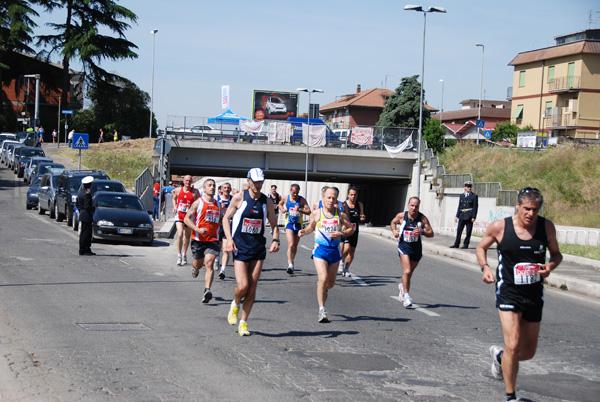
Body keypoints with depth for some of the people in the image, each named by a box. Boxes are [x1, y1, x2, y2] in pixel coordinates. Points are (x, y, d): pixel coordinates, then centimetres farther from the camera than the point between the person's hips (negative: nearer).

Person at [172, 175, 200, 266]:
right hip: (179, 215, 0)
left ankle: (184, 254, 32)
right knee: (180, 234, -17)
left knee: (187, 236, 12)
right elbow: (174, 198, 21)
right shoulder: (178, 190, 3)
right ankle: (179, 255, -10)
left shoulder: (195, 191, -4)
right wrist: (175, 206, 7)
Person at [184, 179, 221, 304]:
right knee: (198, 264, 14)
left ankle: (207, 290, -25)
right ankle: (194, 267, 53)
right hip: (198, 239, -1)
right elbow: (186, 218, -6)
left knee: (209, 263, -16)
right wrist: (197, 229, -19)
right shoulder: (198, 203, -3)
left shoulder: (218, 204, 11)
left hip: (212, 240, 1)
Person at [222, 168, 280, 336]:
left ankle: (243, 323, 13)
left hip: (258, 248, 3)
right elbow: (226, 218, 5)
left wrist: (275, 240, -6)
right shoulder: (239, 198, -2)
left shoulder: (267, 201, 5)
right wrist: (229, 239, -9)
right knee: (242, 286, -13)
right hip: (240, 247, -3)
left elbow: (273, 224, 13)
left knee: (252, 288, 0)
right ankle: (235, 305, 21)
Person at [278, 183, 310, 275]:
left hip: (298, 224, 1)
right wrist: (282, 209, 1)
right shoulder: (285, 198, 0)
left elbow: (309, 212, -10)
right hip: (289, 223, -1)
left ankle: (291, 260, 35)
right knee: (291, 244, -18)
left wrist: (300, 210, -26)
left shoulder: (302, 200, -5)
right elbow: (280, 204, 22)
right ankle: (290, 264, -26)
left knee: (295, 246, 13)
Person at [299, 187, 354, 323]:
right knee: (323, 279, -19)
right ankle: (322, 310, -13)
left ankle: (321, 286, 49)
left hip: (334, 251, 3)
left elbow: (351, 229, 9)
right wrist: (304, 231, -4)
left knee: (330, 283, 11)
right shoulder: (316, 213, 0)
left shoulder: (341, 214, 2)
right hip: (320, 250, -3)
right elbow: (311, 226, 16)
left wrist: (342, 233, -10)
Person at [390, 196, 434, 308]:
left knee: (409, 272, 17)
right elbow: (393, 222, 16)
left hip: (416, 248, 2)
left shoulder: (423, 218, -9)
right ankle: (406, 296, -12)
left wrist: (422, 232, -26)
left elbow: (431, 234, -7)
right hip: (404, 247, -2)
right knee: (407, 271, -19)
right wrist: (394, 231, -4)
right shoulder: (401, 216, -6)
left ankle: (402, 286, 47)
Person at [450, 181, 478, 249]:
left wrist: (473, 217, -11)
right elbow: (459, 206, 14)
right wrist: (457, 216, 8)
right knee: (459, 230, 3)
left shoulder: (474, 196, 0)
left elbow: (475, 207, -4)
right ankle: (456, 244, 9)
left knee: (468, 231, -1)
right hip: (462, 215, 4)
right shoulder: (462, 195, 13)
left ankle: (466, 244, 7)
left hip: (469, 216, -4)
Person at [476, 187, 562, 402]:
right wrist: (485, 267, -11)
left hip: (534, 296, 4)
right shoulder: (499, 227, -9)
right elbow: (481, 247, 8)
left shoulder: (547, 227, -3)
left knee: (528, 352, 13)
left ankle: (499, 355, 46)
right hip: (508, 293, -4)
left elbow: (556, 253, 11)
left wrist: (550, 266, -12)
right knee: (513, 346, -17)